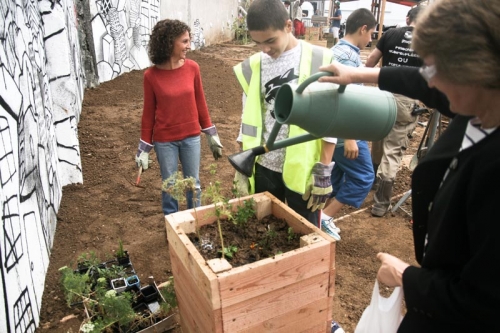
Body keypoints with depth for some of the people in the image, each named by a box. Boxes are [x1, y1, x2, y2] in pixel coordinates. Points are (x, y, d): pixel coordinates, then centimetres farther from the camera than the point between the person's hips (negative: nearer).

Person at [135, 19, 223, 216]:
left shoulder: (192, 68, -6)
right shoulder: (151, 75, -11)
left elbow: (200, 102, 3)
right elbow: (149, 113, -4)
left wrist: (212, 134, 6)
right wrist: (144, 148, -1)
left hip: (191, 137, 2)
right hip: (164, 141, -2)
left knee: (193, 184, 15)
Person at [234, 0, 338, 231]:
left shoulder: (319, 61, -8)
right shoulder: (253, 67, 2)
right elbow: (248, 121, 8)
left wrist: (323, 172, -9)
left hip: (303, 170, -3)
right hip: (264, 168, 3)